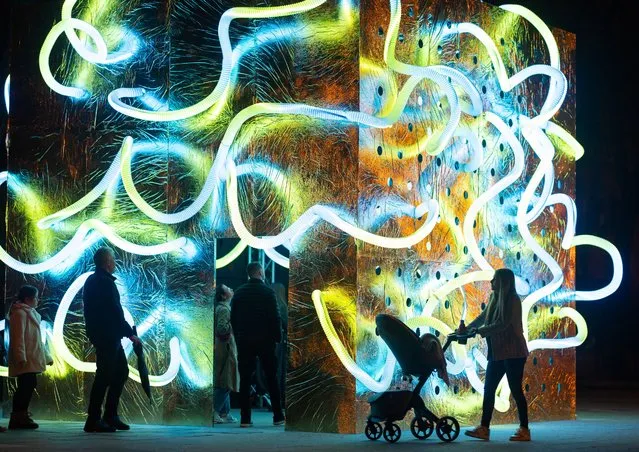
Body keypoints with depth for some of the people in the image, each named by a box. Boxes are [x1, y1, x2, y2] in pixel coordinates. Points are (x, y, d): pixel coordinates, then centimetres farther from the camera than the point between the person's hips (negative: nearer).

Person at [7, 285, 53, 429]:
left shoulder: (30, 313, 23)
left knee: (28, 386, 8)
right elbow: (18, 336, -18)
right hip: (25, 360, -10)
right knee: (26, 386, -13)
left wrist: (46, 356, 25)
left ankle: (20, 416, 12)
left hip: (32, 359, 10)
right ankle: (18, 417, -12)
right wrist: (21, 357, -25)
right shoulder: (20, 313, -8)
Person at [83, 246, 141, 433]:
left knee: (121, 371, 16)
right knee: (104, 375, -6)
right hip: (108, 335, -10)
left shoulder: (92, 280, 15)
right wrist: (130, 333, -12)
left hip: (100, 334, 10)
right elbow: (115, 312, -19)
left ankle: (110, 416, 17)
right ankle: (93, 420, -5)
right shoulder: (106, 282, -16)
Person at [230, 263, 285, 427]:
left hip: (244, 341, 3)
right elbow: (275, 317, -9)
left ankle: (245, 418, -1)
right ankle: (278, 416, 6)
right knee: (272, 378, 6)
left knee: (245, 379, 4)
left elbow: (233, 318, 8)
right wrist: (278, 337, 1)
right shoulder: (267, 292, -6)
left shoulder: (239, 292, 6)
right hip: (265, 340, -3)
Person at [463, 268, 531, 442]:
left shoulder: (513, 300, -13)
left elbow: (503, 325, -22)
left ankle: (524, 430, 1)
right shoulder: (495, 299, 12)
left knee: (516, 390, -5)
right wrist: (465, 329, 9)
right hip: (497, 353, 9)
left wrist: (479, 331, -21)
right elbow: (483, 317, 20)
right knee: (488, 389, 6)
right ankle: (484, 428, 9)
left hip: (513, 353, -9)